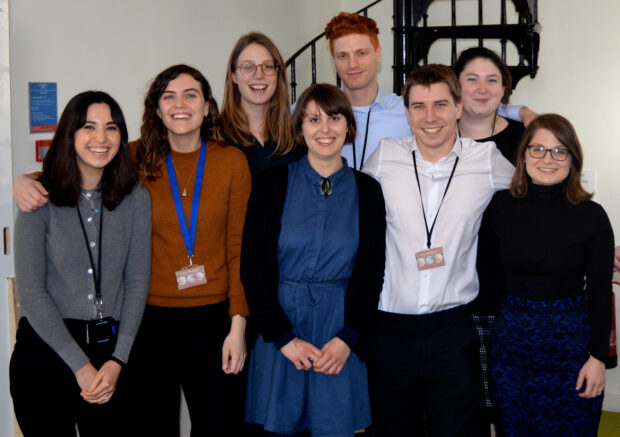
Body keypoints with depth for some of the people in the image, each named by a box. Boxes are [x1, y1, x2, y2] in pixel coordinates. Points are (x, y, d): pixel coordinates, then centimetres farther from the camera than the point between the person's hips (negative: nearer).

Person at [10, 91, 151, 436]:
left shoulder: (135, 198, 4)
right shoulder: (41, 200, -5)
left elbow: (137, 282, 3)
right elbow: (31, 291, -9)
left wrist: (118, 360, -7)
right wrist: (80, 366, -11)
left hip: (110, 352, 2)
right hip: (46, 348, -2)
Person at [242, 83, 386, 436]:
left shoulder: (367, 191, 4)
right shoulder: (273, 184, 1)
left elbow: (372, 273, 3)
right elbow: (252, 267, -2)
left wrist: (348, 339, -9)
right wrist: (284, 337, -9)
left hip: (342, 340, 1)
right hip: (279, 328, 0)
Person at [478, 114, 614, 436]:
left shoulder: (591, 216, -8)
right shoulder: (501, 206, -2)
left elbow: (600, 293, -6)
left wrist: (598, 357, -7)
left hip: (570, 342, -2)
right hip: (511, 340, 3)